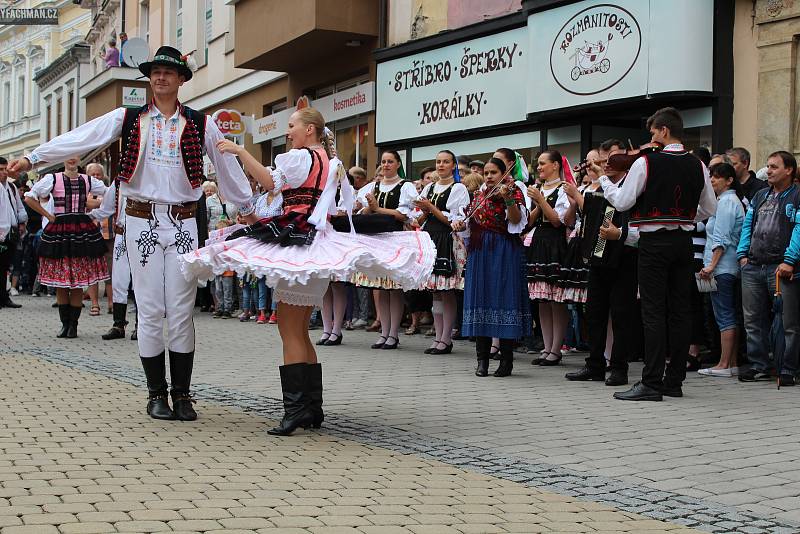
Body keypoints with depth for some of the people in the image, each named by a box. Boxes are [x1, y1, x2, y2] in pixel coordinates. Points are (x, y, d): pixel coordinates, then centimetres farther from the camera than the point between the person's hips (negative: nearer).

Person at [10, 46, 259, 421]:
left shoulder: (199, 124, 7)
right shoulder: (129, 119, 7)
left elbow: (227, 165, 14)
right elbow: (82, 137, 0)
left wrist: (247, 208, 20)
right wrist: (34, 157, -8)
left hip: (183, 222, 0)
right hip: (142, 221, 0)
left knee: (182, 311, 0)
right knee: (150, 310, 2)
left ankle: (182, 394, 9)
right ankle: (156, 394, 12)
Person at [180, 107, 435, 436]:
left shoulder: (302, 157, -7)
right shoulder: (333, 164, 20)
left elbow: (270, 181, -21)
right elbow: (344, 209, 24)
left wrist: (240, 151, -19)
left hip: (297, 242, -10)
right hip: (322, 243, 10)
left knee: (289, 330, -10)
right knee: (300, 331, 13)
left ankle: (296, 408, -14)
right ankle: (313, 407, 15)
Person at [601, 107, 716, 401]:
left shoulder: (646, 162, -10)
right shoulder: (697, 166, 6)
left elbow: (622, 201, -9)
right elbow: (709, 209, 11)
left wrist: (604, 179, 7)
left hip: (654, 242, -5)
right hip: (684, 241, 5)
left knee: (653, 312, -5)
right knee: (680, 310, 8)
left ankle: (651, 383, -7)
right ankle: (674, 380, 13)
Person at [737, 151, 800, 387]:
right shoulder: (760, 196, 21)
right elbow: (747, 225, 21)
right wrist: (743, 253, 7)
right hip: (753, 268, 6)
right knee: (754, 320, 8)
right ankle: (759, 366, 17)